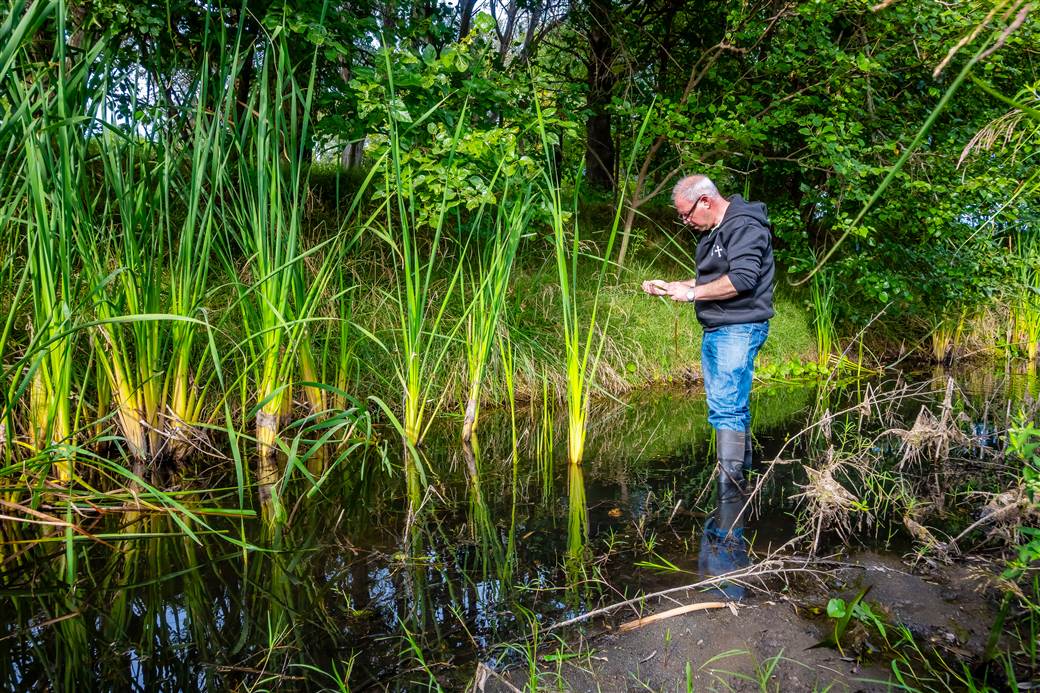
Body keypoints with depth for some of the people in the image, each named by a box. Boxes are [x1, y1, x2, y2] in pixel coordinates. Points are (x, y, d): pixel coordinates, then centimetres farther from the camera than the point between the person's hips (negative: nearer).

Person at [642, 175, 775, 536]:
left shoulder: (744, 226, -13)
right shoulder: (713, 232, 19)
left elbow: (742, 279, -24)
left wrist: (693, 292, -17)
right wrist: (668, 286, 16)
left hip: (739, 330, -10)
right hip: (714, 331, 10)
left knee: (726, 408, -15)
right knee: (731, 406, 13)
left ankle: (730, 489, -14)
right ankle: (742, 476, 21)